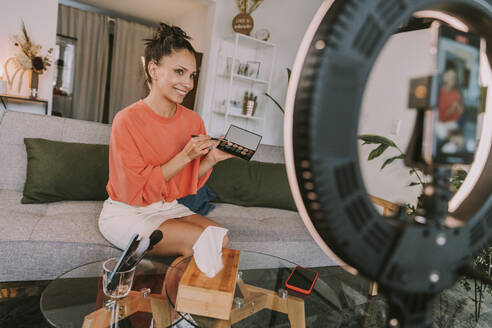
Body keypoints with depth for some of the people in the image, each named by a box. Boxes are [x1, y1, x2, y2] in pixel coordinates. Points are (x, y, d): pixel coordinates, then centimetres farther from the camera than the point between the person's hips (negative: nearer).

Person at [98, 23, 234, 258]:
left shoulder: (193, 121, -1)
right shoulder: (127, 120, -17)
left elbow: (190, 181, 6)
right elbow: (133, 190, -18)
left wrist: (211, 159, -14)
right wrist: (185, 156, -23)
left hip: (168, 207, 5)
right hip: (126, 213, -5)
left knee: (220, 237, -19)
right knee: (197, 241, -24)